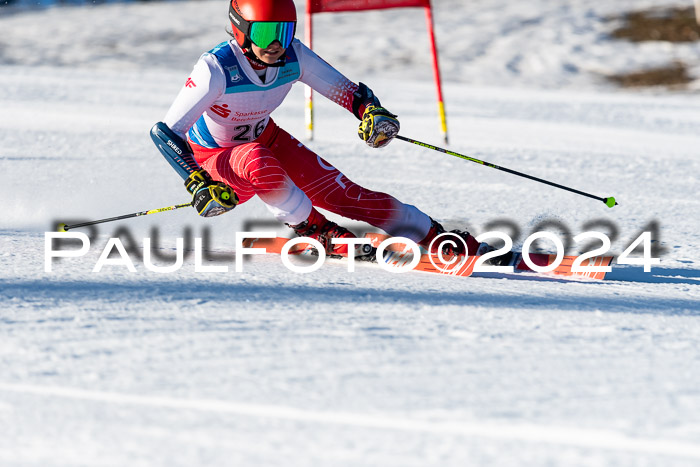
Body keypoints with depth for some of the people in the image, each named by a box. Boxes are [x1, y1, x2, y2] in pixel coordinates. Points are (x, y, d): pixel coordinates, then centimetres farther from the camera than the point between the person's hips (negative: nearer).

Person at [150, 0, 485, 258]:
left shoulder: (293, 57, -19)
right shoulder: (216, 68, -34)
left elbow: (351, 93, -11)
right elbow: (165, 132, -33)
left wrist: (372, 113, -34)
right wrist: (198, 184, -45)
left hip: (267, 140, 4)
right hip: (212, 159, -4)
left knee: (340, 193, -8)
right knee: (259, 162, -38)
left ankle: (440, 238, -1)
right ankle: (320, 233, -18)